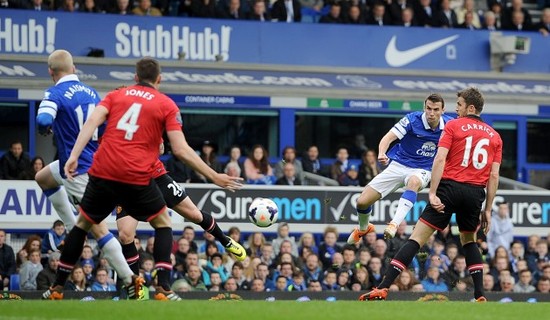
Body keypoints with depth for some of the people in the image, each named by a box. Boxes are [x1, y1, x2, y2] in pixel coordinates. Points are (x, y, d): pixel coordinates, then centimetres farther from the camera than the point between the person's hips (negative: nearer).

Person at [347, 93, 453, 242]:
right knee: (362, 202, -4)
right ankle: (363, 229, 31)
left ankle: (394, 224, -49)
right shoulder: (412, 120, -17)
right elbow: (388, 137, -26)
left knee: (414, 182, -41)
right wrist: (381, 154, -47)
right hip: (399, 165, 0)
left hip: (422, 170, 0)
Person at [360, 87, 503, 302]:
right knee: (469, 240, 26)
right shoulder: (494, 136, 13)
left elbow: (440, 159, -9)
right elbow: (494, 176, 9)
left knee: (417, 237, -6)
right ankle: (480, 295, 15)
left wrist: (432, 193, -13)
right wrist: (487, 210, 12)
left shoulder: (453, 126, 3)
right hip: (476, 193, 4)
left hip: (450, 187, -4)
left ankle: (383, 287, -13)